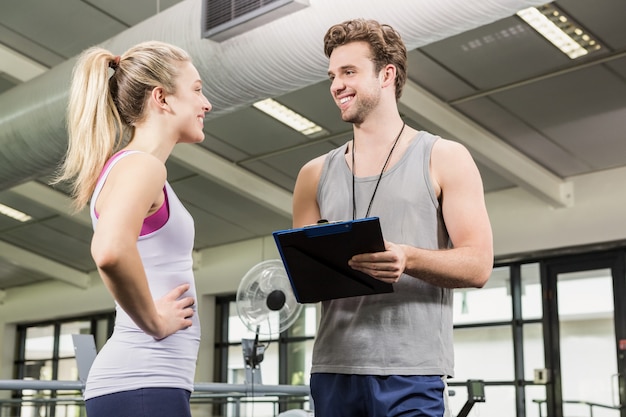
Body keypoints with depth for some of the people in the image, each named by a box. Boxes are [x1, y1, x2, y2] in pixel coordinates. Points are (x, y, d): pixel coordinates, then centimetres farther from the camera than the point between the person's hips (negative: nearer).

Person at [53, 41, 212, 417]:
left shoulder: (124, 166, 16)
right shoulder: (141, 166, -13)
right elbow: (111, 252, -34)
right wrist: (155, 322, -19)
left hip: (140, 378, 10)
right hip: (143, 384, -10)